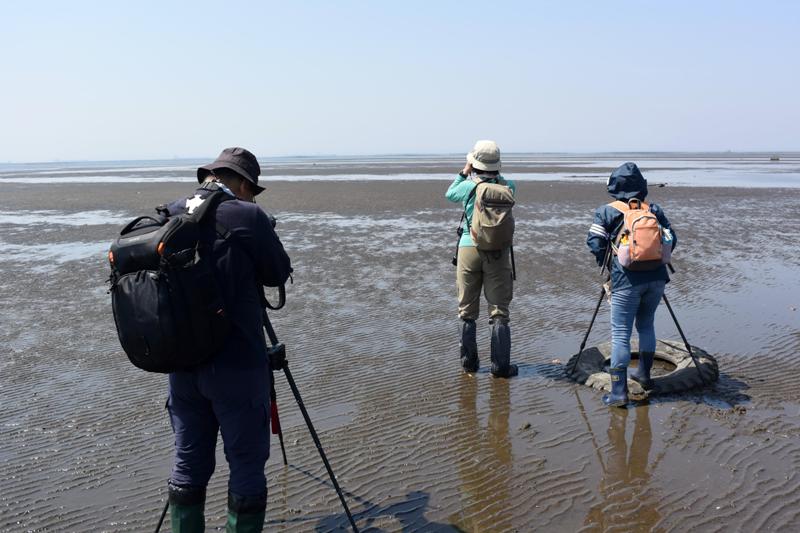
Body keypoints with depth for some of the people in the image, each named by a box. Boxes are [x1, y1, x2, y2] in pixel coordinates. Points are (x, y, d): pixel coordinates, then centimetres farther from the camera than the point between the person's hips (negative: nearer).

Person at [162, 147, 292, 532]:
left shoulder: (169, 216, 6)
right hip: (236, 366, -6)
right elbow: (279, 273, 0)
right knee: (246, 467, 7)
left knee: (189, 465, 17)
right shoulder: (245, 216, -12)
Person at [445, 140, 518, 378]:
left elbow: (450, 194, 16)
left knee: (467, 311, 11)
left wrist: (464, 172, 22)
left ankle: (469, 362, 18)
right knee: (499, 311, 5)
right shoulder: (508, 186, -3)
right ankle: (500, 365, 5)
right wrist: (493, 174, 17)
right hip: (498, 252, 0)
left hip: (469, 249, 0)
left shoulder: (469, 186, -6)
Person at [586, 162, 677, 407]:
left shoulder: (606, 212, 1)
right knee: (646, 325, 24)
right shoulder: (654, 210, 10)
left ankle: (619, 392, -3)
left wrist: (606, 263, 14)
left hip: (627, 280, -4)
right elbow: (671, 238, 11)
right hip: (656, 277, 4)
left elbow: (595, 242, -3)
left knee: (620, 334, -1)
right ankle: (644, 374, 37)